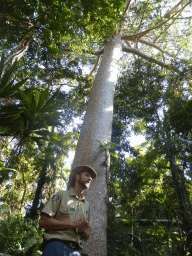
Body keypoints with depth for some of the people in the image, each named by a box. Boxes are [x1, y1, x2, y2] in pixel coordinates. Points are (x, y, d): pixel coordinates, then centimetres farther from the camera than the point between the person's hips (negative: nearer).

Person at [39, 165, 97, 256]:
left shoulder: (87, 205, 18)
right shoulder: (61, 195, 2)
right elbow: (43, 221, -8)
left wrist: (82, 231, -6)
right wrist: (73, 224, -13)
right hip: (57, 247, -5)